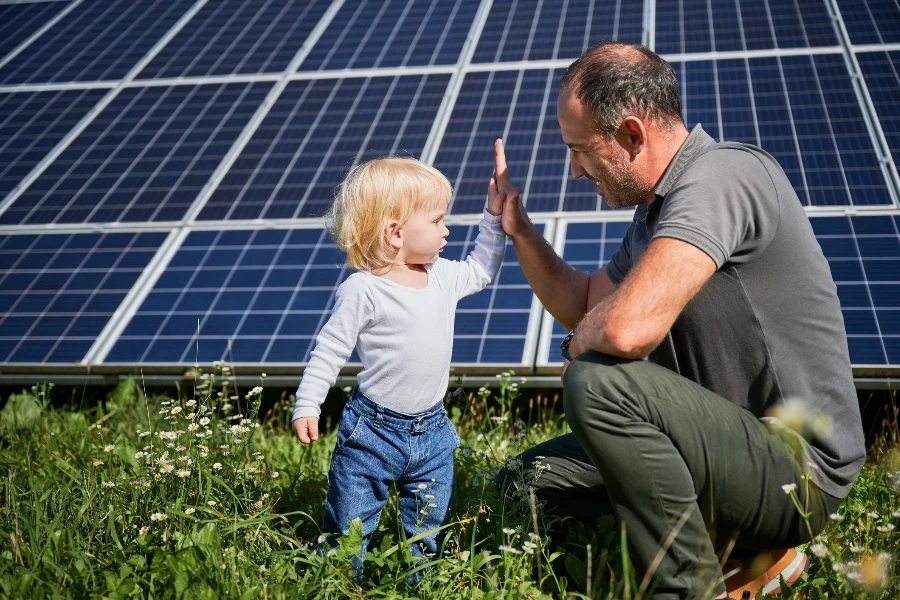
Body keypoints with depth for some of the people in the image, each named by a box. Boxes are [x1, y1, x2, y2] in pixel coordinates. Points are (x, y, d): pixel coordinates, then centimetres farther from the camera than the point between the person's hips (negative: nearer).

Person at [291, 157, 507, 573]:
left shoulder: (443, 276, 3)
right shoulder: (362, 291, -16)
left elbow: (480, 270, 23)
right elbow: (329, 351, -12)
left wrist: (495, 217, 15)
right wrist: (307, 406, -16)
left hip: (432, 433, 6)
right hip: (373, 431, -5)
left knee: (428, 529, 15)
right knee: (349, 527, 6)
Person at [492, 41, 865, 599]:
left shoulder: (723, 175, -22)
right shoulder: (656, 211, 10)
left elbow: (627, 328, -35)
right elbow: (584, 305, 23)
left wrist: (580, 342, -11)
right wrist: (519, 229, 10)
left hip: (796, 466, -10)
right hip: (732, 441, 10)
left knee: (597, 383, -29)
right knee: (525, 482, 7)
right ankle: (743, 548, 8)